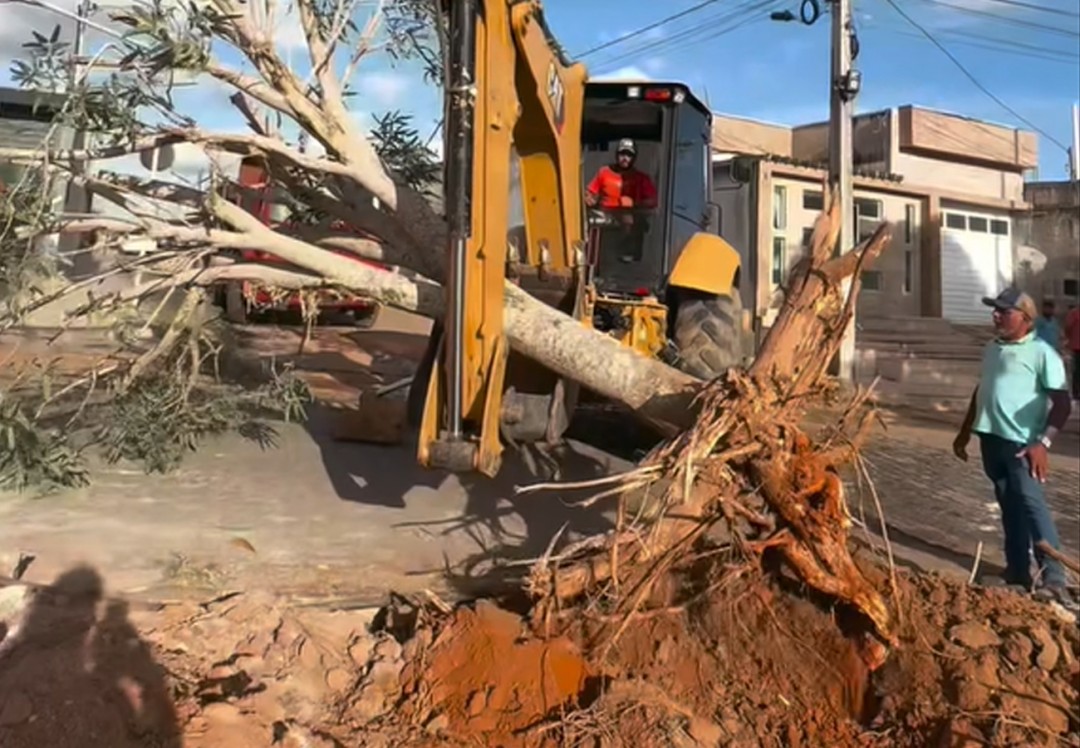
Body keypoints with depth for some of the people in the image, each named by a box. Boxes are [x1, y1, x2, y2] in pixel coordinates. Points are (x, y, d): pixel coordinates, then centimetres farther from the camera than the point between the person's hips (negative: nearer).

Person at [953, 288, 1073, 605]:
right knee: (1009, 507, 13)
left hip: (1021, 442, -7)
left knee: (1032, 504, -12)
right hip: (991, 438, 7)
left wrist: (1042, 443, -22)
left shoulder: (1041, 352, -8)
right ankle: (1017, 572, 22)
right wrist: (965, 432, 25)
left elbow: (1062, 403, -12)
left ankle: (1054, 579, -9)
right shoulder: (992, 348, 15)